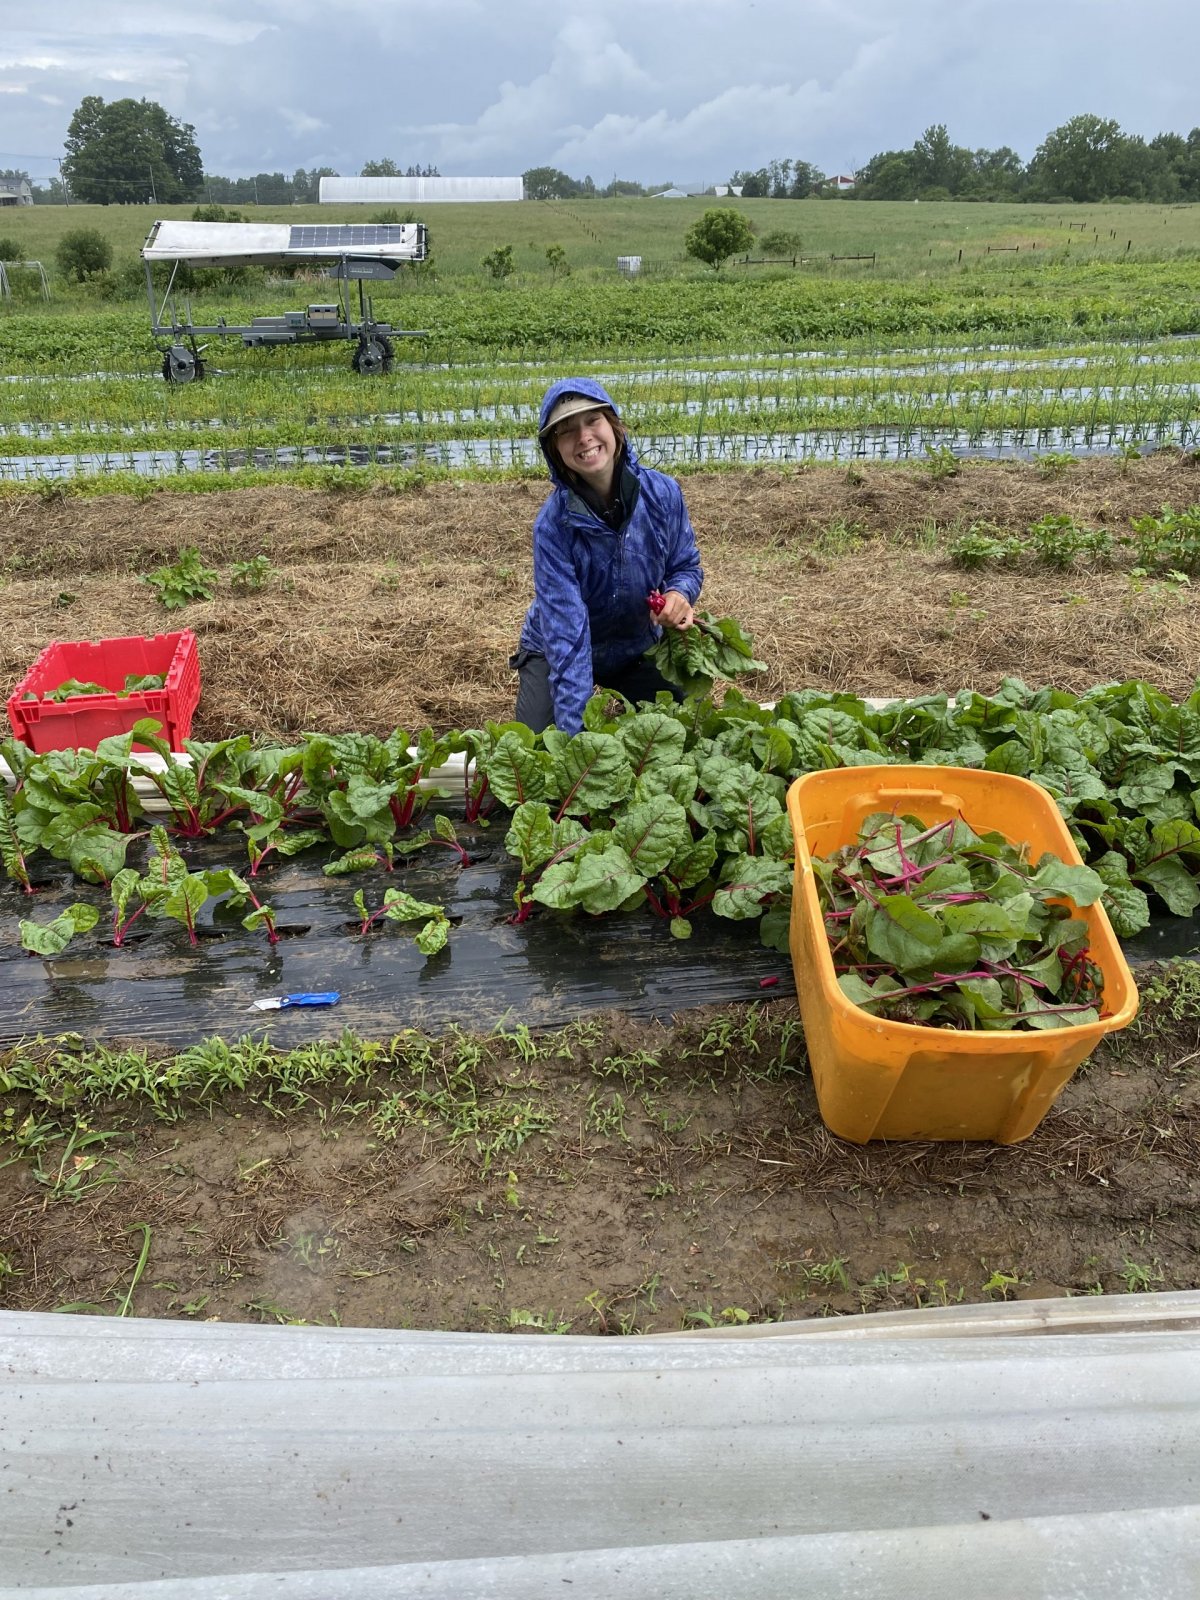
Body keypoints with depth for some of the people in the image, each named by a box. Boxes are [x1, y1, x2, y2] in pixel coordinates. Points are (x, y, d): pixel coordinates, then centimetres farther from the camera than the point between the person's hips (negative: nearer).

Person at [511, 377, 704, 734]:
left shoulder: (663, 493, -19)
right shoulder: (553, 525, -27)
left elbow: (686, 566, -2)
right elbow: (566, 632, -32)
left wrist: (680, 594, -28)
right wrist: (574, 732, -38)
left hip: (637, 648, 3)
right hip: (557, 652, -2)